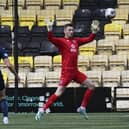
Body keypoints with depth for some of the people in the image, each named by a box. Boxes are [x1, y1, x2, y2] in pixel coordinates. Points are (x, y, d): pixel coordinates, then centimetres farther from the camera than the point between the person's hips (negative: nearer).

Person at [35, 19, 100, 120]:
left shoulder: (76, 41, 15)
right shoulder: (61, 41, -4)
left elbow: (89, 39, 20)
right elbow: (51, 39, -22)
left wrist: (94, 31, 6)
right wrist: (50, 30, -38)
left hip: (75, 71, 7)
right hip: (66, 71, -7)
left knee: (91, 86, 8)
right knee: (59, 92, -13)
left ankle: (82, 108, 16)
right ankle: (42, 110, -6)